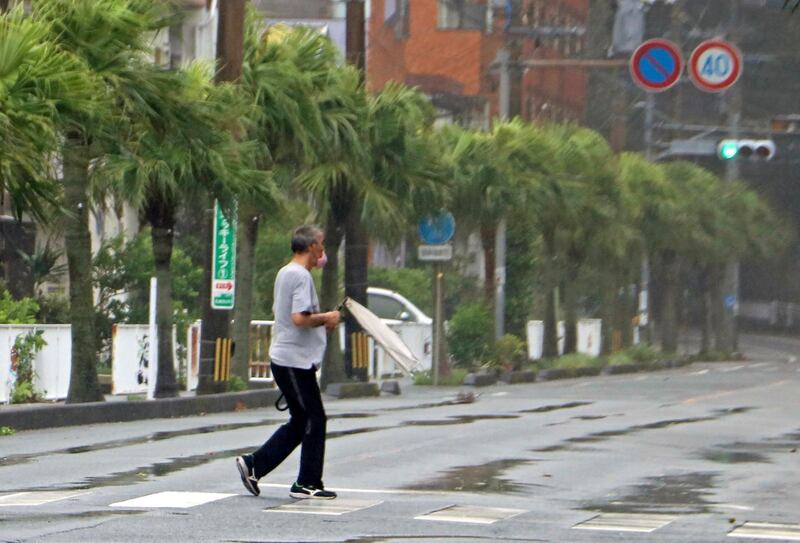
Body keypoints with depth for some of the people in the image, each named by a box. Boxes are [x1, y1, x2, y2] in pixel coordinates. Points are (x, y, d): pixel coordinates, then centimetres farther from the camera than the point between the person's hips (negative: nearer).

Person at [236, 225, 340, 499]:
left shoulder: (284, 273, 15)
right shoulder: (301, 276, -16)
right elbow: (299, 318, -26)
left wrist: (320, 321, 18)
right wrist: (326, 318, -10)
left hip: (283, 359, 10)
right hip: (296, 360, -10)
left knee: (301, 422, 16)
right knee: (314, 420, -2)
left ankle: (253, 465, 13)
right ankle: (308, 484, 3)